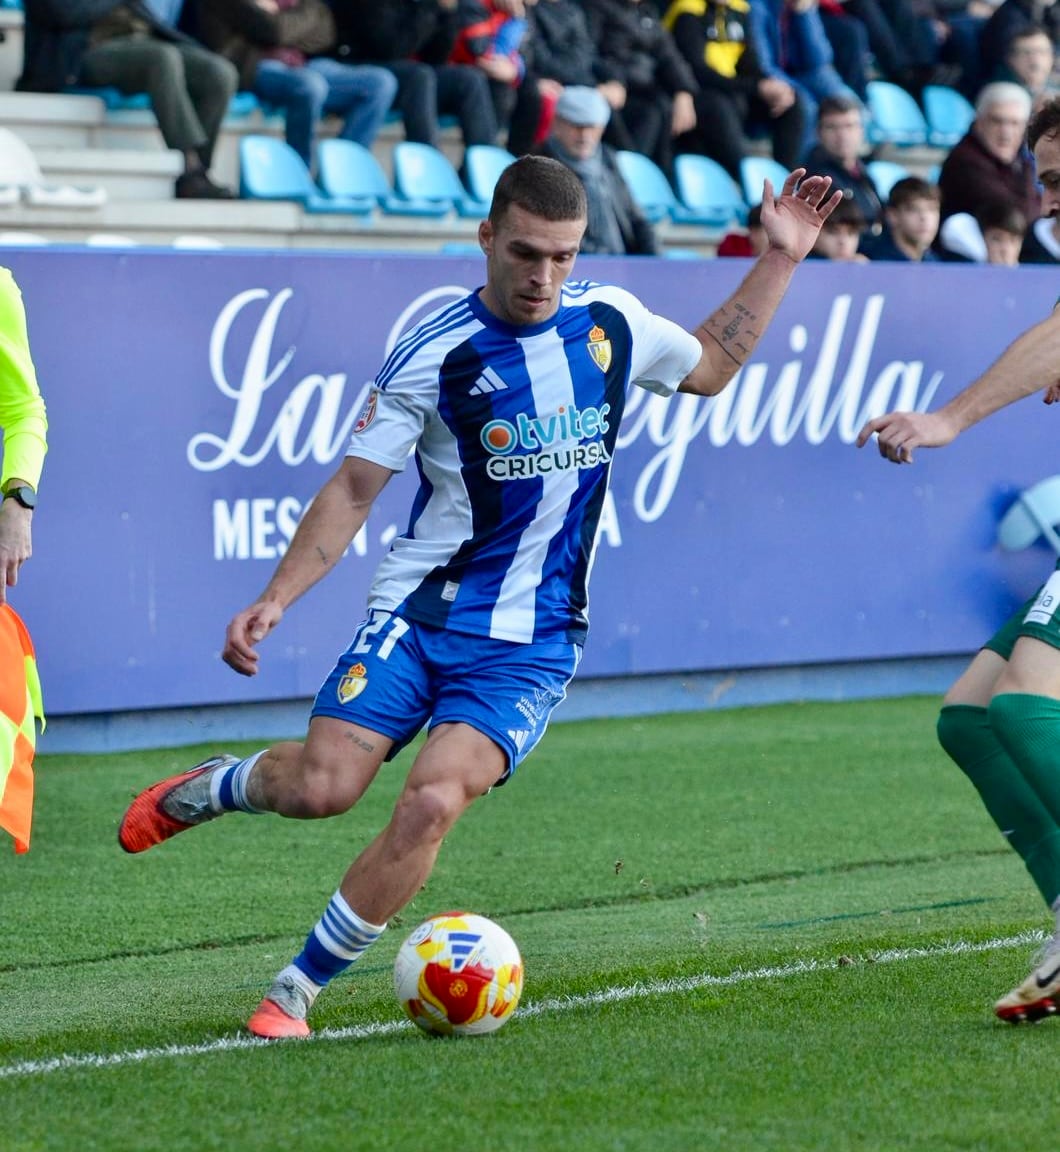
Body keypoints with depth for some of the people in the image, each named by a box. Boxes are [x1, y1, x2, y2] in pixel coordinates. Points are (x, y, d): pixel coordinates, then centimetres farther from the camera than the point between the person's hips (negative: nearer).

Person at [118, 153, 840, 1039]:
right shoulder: (435, 355, -8)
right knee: (324, 784, -19)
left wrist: (780, 258, 19)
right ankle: (210, 788, 18)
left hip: (532, 640, 2)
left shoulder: (612, 320, 4)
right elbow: (354, 490, -4)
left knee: (432, 804, -21)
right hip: (419, 611, -2)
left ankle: (298, 990, -6)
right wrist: (275, 600, -14)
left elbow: (710, 367, 26)